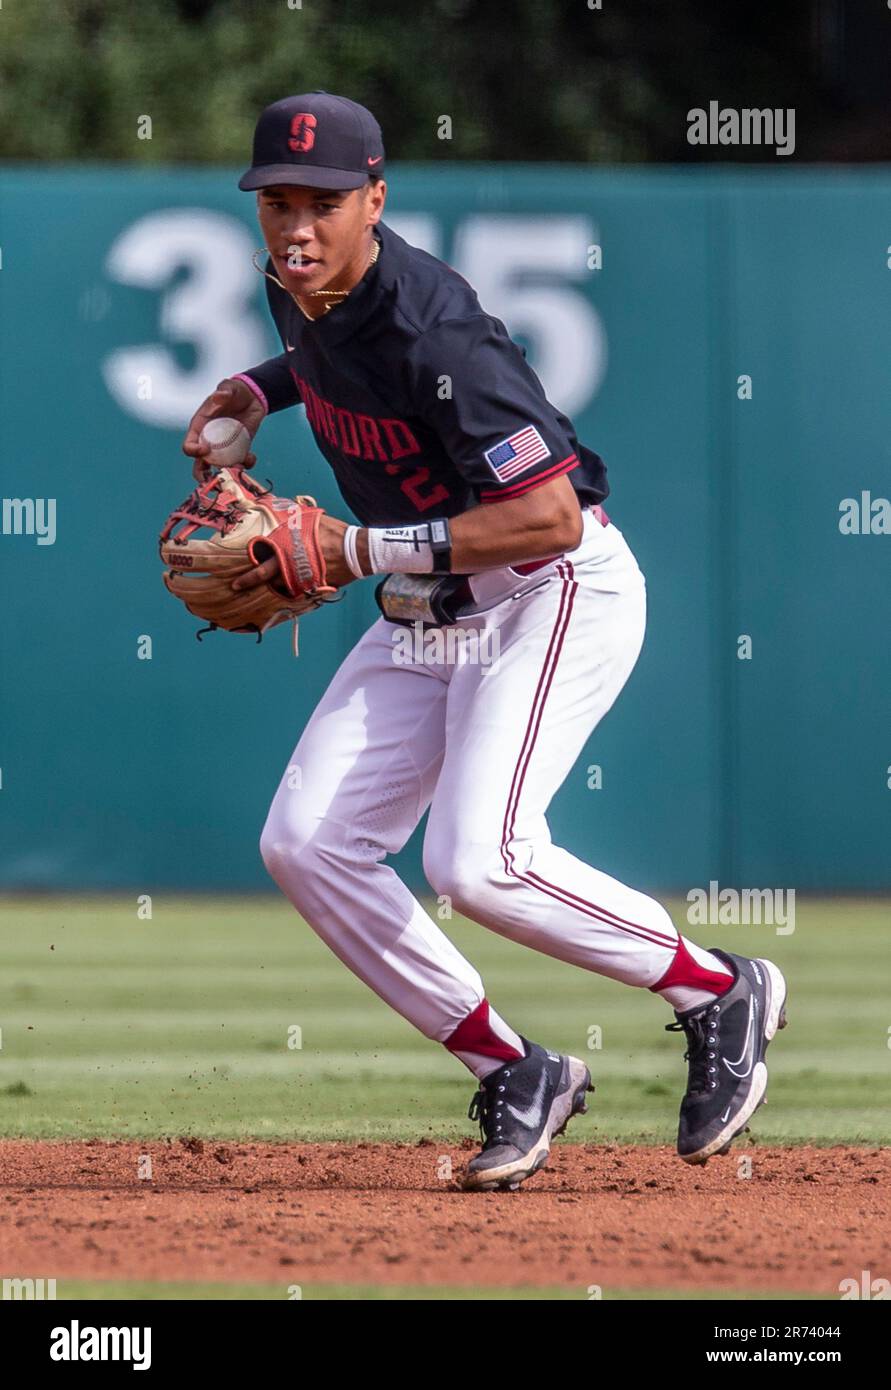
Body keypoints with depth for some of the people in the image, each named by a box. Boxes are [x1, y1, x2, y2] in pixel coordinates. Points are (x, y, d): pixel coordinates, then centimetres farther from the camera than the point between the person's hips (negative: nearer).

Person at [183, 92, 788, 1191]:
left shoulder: (430, 334, -28)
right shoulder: (297, 291, -1)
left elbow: (552, 516, -31)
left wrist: (358, 550, -30)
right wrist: (256, 392, 8)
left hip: (554, 592, -9)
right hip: (431, 607, 9)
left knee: (476, 862, -25)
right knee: (306, 844, -3)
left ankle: (719, 993, -2)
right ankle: (515, 1076, 6)